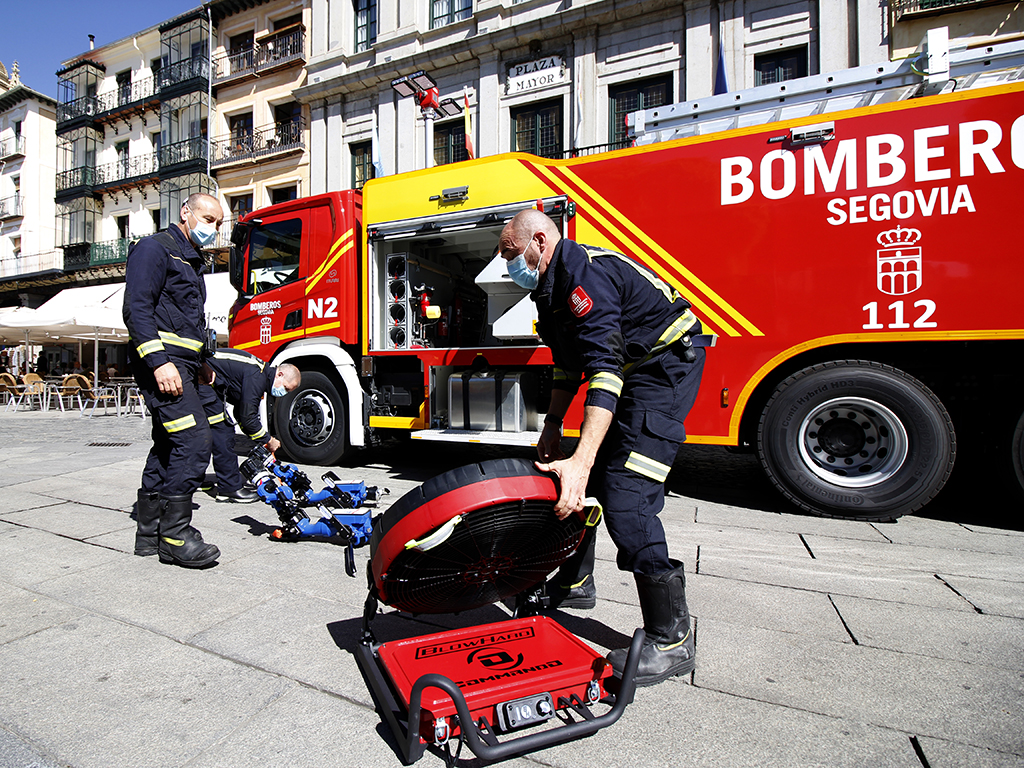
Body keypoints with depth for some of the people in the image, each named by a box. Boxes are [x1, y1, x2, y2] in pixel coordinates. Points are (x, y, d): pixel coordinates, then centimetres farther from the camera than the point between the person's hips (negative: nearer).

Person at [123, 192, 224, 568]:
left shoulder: (191, 260, 25)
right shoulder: (155, 248, -4)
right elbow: (137, 308, -15)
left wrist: (201, 363, 25)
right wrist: (158, 361, -24)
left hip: (181, 366, 10)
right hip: (162, 361, -10)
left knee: (169, 445, 11)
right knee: (193, 440, -16)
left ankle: (149, 532, 20)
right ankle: (175, 536, -8)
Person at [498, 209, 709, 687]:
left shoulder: (586, 275, -23)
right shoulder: (552, 286, 10)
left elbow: (604, 370, -34)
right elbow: (568, 366, 16)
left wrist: (581, 461, -41)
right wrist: (552, 428, 11)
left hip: (667, 365, -10)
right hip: (631, 371, 10)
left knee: (624, 494, -18)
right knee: (581, 481, 12)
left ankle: (672, 639, -5)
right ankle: (575, 580, 32)